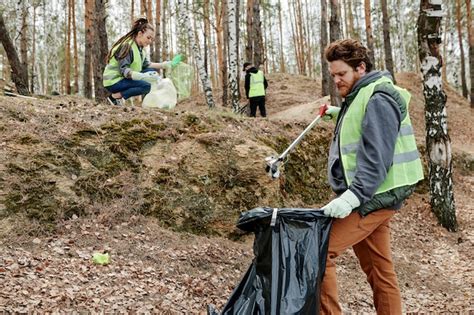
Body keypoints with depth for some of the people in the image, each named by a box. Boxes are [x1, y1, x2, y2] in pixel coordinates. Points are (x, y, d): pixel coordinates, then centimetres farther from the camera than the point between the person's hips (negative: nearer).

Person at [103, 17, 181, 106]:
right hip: (113, 81, -10)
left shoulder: (139, 47, 9)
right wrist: (144, 76, -40)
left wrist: (167, 64, 1)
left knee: (152, 72, -1)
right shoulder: (127, 46, -19)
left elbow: (146, 65, 9)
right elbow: (123, 70, -27)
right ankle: (115, 97, -14)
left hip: (124, 78, 10)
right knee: (146, 85, -26)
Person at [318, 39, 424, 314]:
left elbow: (376, 158, -23)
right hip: (369, 196, 10)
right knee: (380, 271, 13)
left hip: (373, 197, -10)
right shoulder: (360, 96, 17)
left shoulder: (378, 99, -14)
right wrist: (339, 114, 38)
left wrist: (352, 196, -31)